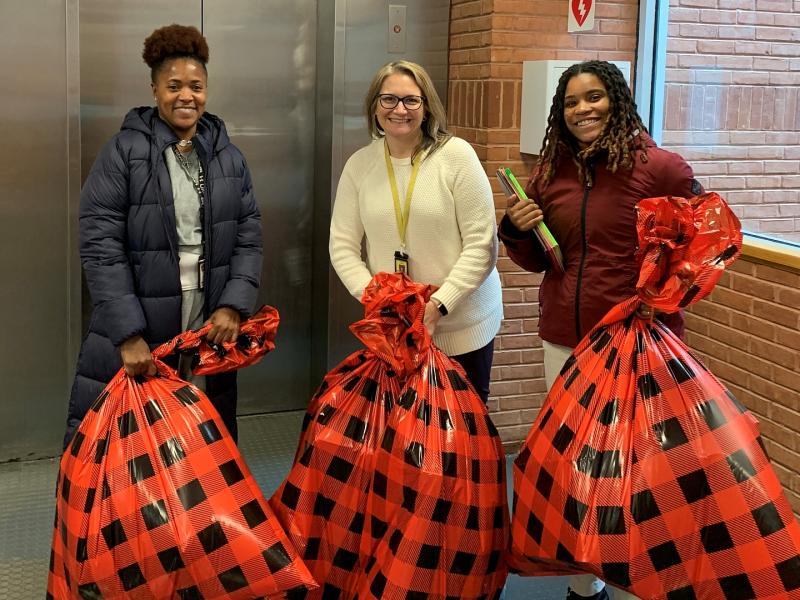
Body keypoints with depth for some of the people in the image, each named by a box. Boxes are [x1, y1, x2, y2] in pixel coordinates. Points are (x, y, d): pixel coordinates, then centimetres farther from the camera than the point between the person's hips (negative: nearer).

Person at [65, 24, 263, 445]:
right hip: (135, 334, -3)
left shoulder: (228, 156, 10)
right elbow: (100, 245, -9)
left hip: (213, 328, 4)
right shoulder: (123, 152, -3)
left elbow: (248, 236, 9)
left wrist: (234, 307, -7)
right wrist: (129, 334, -15)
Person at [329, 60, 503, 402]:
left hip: (463, 326, -2)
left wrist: (438, 306, -18)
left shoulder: (456, 155, -9)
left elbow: (482, 245, -11)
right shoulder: (359, 165, 2)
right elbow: (342, 246, 3)